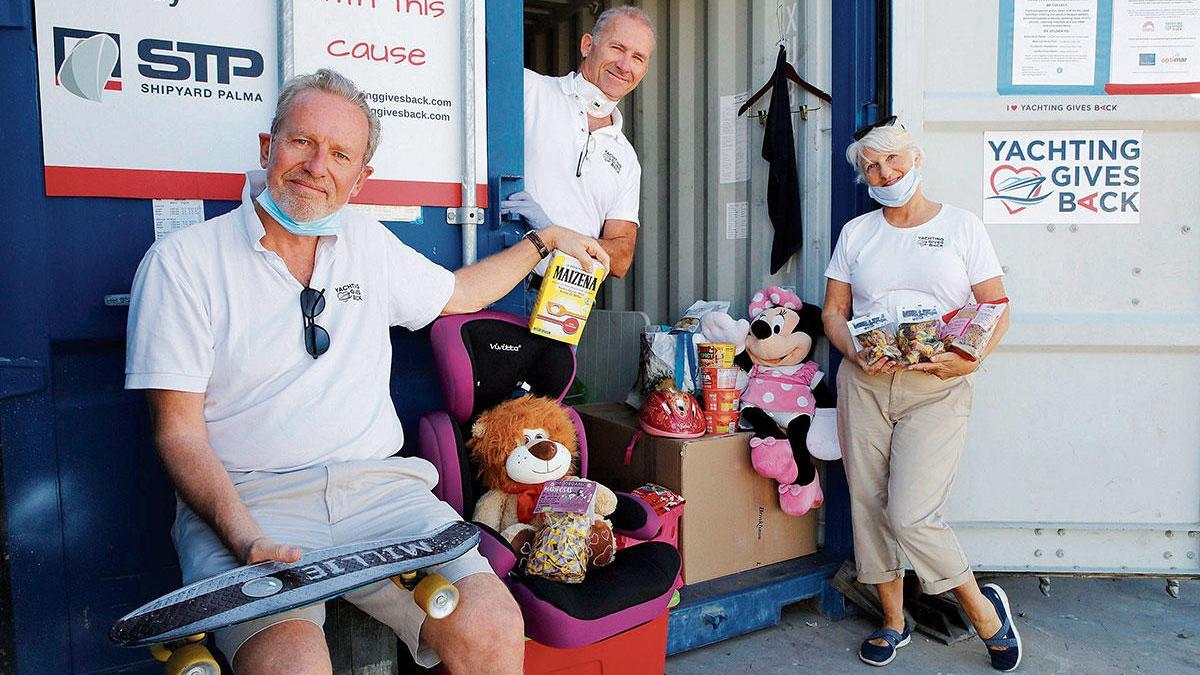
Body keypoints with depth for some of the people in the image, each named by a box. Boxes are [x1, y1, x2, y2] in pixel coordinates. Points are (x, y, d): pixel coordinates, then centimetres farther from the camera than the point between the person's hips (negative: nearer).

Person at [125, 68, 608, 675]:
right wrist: (246, 539, -20)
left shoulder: (369, 243, 14)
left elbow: (458, 293, 32)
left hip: (377, 487, 4)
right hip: (247, 500, -3)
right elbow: (180, 433, -5)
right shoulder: (182, 262, 0)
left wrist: (544, 239, 32)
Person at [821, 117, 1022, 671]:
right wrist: (856, 353, -10)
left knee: (909, 514, -12)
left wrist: (971, 358, -15)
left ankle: (984, 609, 15)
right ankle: (894, 621, 25)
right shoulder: (856, 233, 12)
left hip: (937, 387, -3)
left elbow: (997, 307, 3)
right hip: (864, 383, 4)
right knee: (868, 505, 5)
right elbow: (833, 312, 10)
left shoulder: (961, 225, 5)